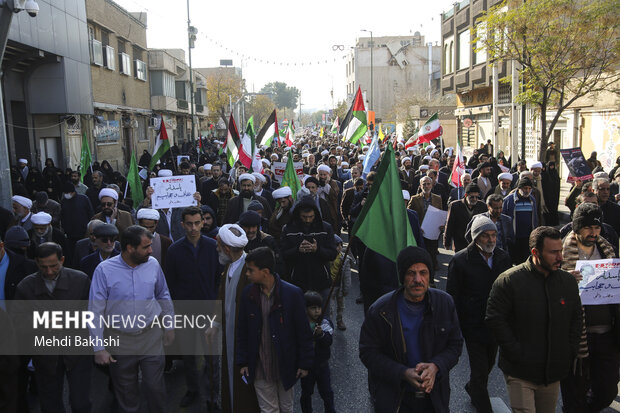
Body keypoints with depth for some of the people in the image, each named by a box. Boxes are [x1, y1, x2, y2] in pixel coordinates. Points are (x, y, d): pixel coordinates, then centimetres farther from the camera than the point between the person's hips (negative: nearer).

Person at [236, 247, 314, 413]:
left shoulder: (293, 293, -16)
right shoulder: (248, 293, -7)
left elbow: (303, 332, -9)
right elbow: (242, 331, 3)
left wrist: (305, 363, -7)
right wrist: (243, 362, 4)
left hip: (285, 366, -1)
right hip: (260, 367, 2)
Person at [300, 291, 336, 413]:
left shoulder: (325, 323, -8)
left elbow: (329, 342, -17)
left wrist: (321, 334, -34)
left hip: (322, 363, 1)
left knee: (327, 392, 11)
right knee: (306, 393, 17)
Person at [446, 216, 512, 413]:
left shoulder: (503, 257, 1)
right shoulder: (460, 260, -13)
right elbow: (452, 296, -8)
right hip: (473, 325, -5)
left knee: (489, 364, 21)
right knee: (479, 370, 1)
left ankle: (472, 389, 48)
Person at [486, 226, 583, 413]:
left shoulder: (568, 281, 5)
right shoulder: (509, 280, -12)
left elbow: (576, 317, 16)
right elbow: (494, 319, -12)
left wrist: (570, 351, 7)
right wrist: (516, 353, -14)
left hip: (554, 371, 5)